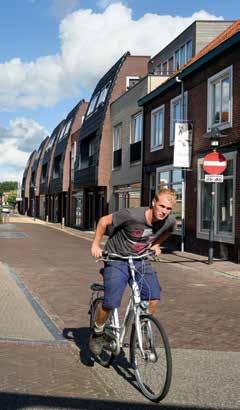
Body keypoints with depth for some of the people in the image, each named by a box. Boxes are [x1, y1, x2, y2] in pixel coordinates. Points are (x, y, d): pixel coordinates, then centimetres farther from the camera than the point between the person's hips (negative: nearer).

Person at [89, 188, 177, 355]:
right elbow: (104, 221, -12)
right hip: (117, 260, -4)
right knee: (111, 304, -13)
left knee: (153, 298, -14)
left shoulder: (170, 221, -12)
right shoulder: (132, 215, -27)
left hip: (140, 260, 4)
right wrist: (96, 245, -8)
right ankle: (97, 334, 17)